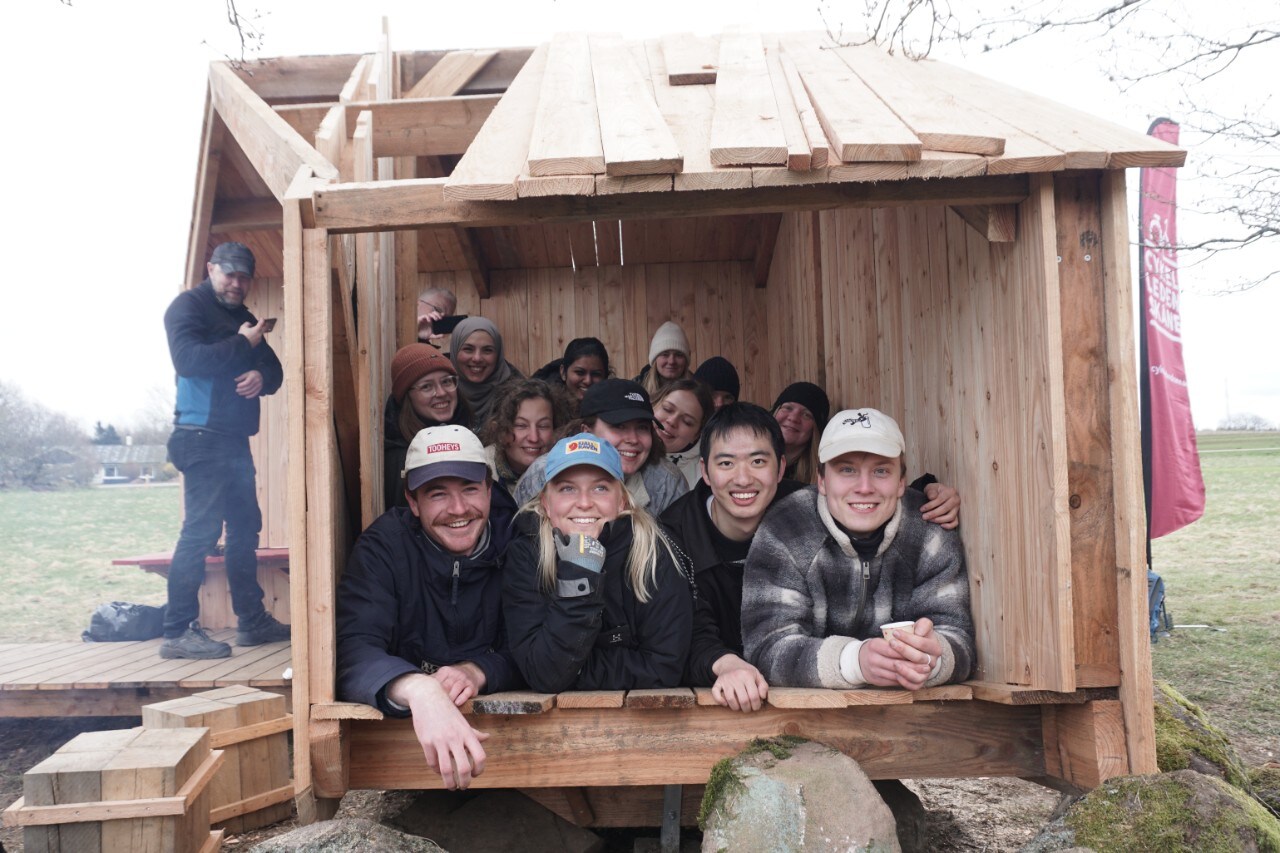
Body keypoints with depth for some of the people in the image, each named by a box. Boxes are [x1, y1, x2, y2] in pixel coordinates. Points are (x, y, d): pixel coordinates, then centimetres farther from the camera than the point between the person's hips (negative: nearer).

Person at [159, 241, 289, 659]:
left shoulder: (244, 318, 21)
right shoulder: (188, 306, -2)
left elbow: (274, 369, 16)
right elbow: (187, 359, -19)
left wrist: (262, 377, -7)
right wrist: (243, 344, -13)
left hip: (235, 440, 9)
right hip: (202, 437, -9)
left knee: (245, 528, 11)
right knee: (200, 530, -13)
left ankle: (252, 620, 19)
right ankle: (178, 632, -10)